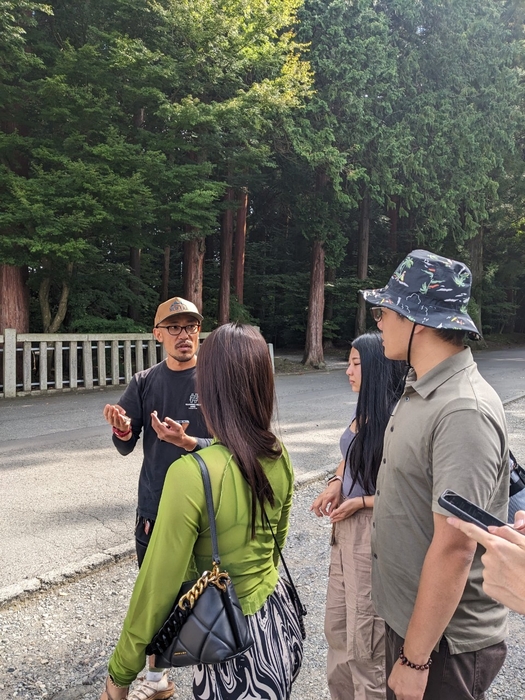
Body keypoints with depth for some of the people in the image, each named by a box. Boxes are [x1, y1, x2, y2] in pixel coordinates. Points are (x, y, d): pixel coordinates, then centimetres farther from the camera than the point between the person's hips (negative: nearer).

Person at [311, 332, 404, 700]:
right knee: (336, 628, 23)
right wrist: (336, 485, 2)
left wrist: (360, 503, -16)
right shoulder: (363, 411, 5)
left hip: (372, 533, -9)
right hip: (346, 528, 9)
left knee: (363, 642, 9)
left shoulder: (395, 420, -22)